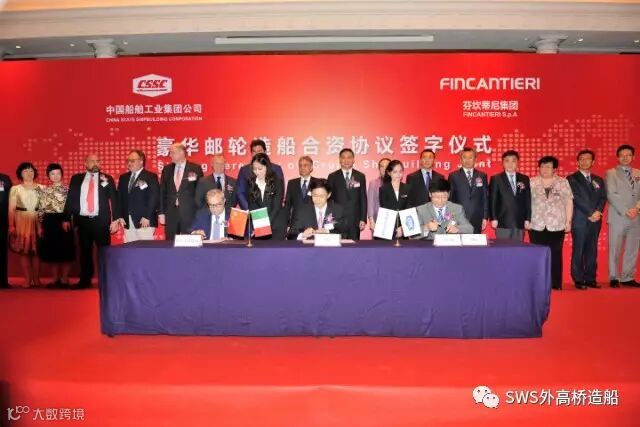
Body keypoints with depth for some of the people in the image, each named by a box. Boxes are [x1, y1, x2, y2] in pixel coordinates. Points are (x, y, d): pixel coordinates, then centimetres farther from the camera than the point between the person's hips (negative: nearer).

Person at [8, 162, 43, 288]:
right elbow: (11, 209, 1)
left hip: (37, 221, 1)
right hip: (21, 221, 0)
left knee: (36, 251, 0)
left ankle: (36, 280, 6)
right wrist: (11, 225, -8)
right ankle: (28, 280, 3)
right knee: (24, 251, -2)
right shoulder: (15, 189, 6)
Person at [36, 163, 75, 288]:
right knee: (52, 251, 6)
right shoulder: (43, 190, 10)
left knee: (65, 250, 0)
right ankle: (55, 279, 15)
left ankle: (64, 279, 9)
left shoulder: (67, 190, 2)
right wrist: (40, 226, 4)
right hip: (49, 222, 3)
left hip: (64, 221, -2)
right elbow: (41, 210, 9)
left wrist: (66, 220, -15)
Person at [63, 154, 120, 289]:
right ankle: (85, 280, 17)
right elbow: (70, 199, 10)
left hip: (101, 221, -2)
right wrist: (66, 219, 3)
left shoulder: (107, 179, 5)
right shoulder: (76, 179, 10)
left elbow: (114, 200, 2)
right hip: (82, 221, 2)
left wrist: (115, 219, -5)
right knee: (84, 251, 8)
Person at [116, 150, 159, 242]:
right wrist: (121, 216, 6)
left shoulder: (151, 177, -1)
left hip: (144, 221, -5)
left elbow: (154, 198, -9)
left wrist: (147, 217, -15)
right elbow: (120, 198, 17)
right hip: (127, 221, 5)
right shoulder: (123, 178, 17)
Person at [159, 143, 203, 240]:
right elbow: (162, 192, 10)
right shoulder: (167, 169, 10)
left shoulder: (195, 169, -1)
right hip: (170, 213, 3)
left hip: (189, 213, -3)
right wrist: (161, 213, 4)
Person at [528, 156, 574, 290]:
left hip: (557, 225, 0)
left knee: (555, 254, 3)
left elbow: (568, 202, 5)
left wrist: (568, 221, 0)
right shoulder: (532, 183, 7)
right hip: (536, 225, 0)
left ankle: (556, 282, 10)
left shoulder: (563, 182, 6)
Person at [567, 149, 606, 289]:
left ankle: (590, 279, 12)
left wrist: (598, 212, -9)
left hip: (595, 220, 5)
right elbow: (576, 198, -8)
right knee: (578, 250, -3)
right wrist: (590, 213, -13)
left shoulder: (598, 180, 18)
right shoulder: (572, 179, 1)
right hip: (579, 220, -5)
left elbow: (603, 198, 9)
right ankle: (578, 279, 2)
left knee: (592, 251, 6)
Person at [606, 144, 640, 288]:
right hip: (618, 217, -4)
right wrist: (625, 211, -15)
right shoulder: (611, 173, 1)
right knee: (615, 249, 1)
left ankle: (628, 277, 15)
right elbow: (611, 195, -8)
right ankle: (614, 278, 9)